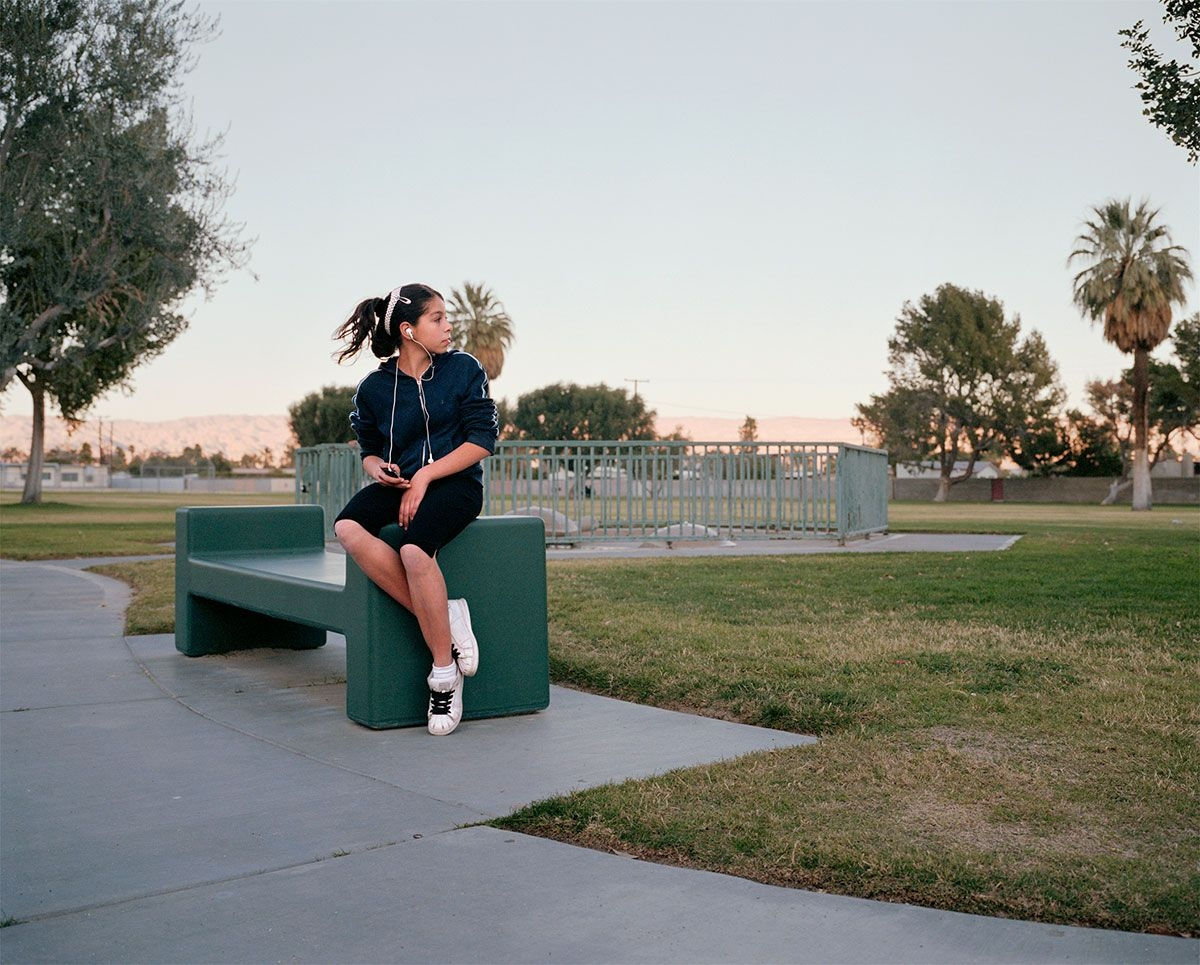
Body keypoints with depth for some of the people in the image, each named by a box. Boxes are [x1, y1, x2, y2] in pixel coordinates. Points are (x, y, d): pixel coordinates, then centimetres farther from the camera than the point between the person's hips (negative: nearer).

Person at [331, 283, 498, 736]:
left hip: (455, 483, -3)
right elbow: (370, 450, 18)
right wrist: (378, 469, -7)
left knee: (414, 548, -35)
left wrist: (425, 475, -14)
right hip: (399, 484, 3)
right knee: (348, 527, -30)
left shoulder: (464, 369, 2)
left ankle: (445, 673, -21)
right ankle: (446, 619, -25)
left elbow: (482, 440, -4)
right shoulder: (374, 387, 7)